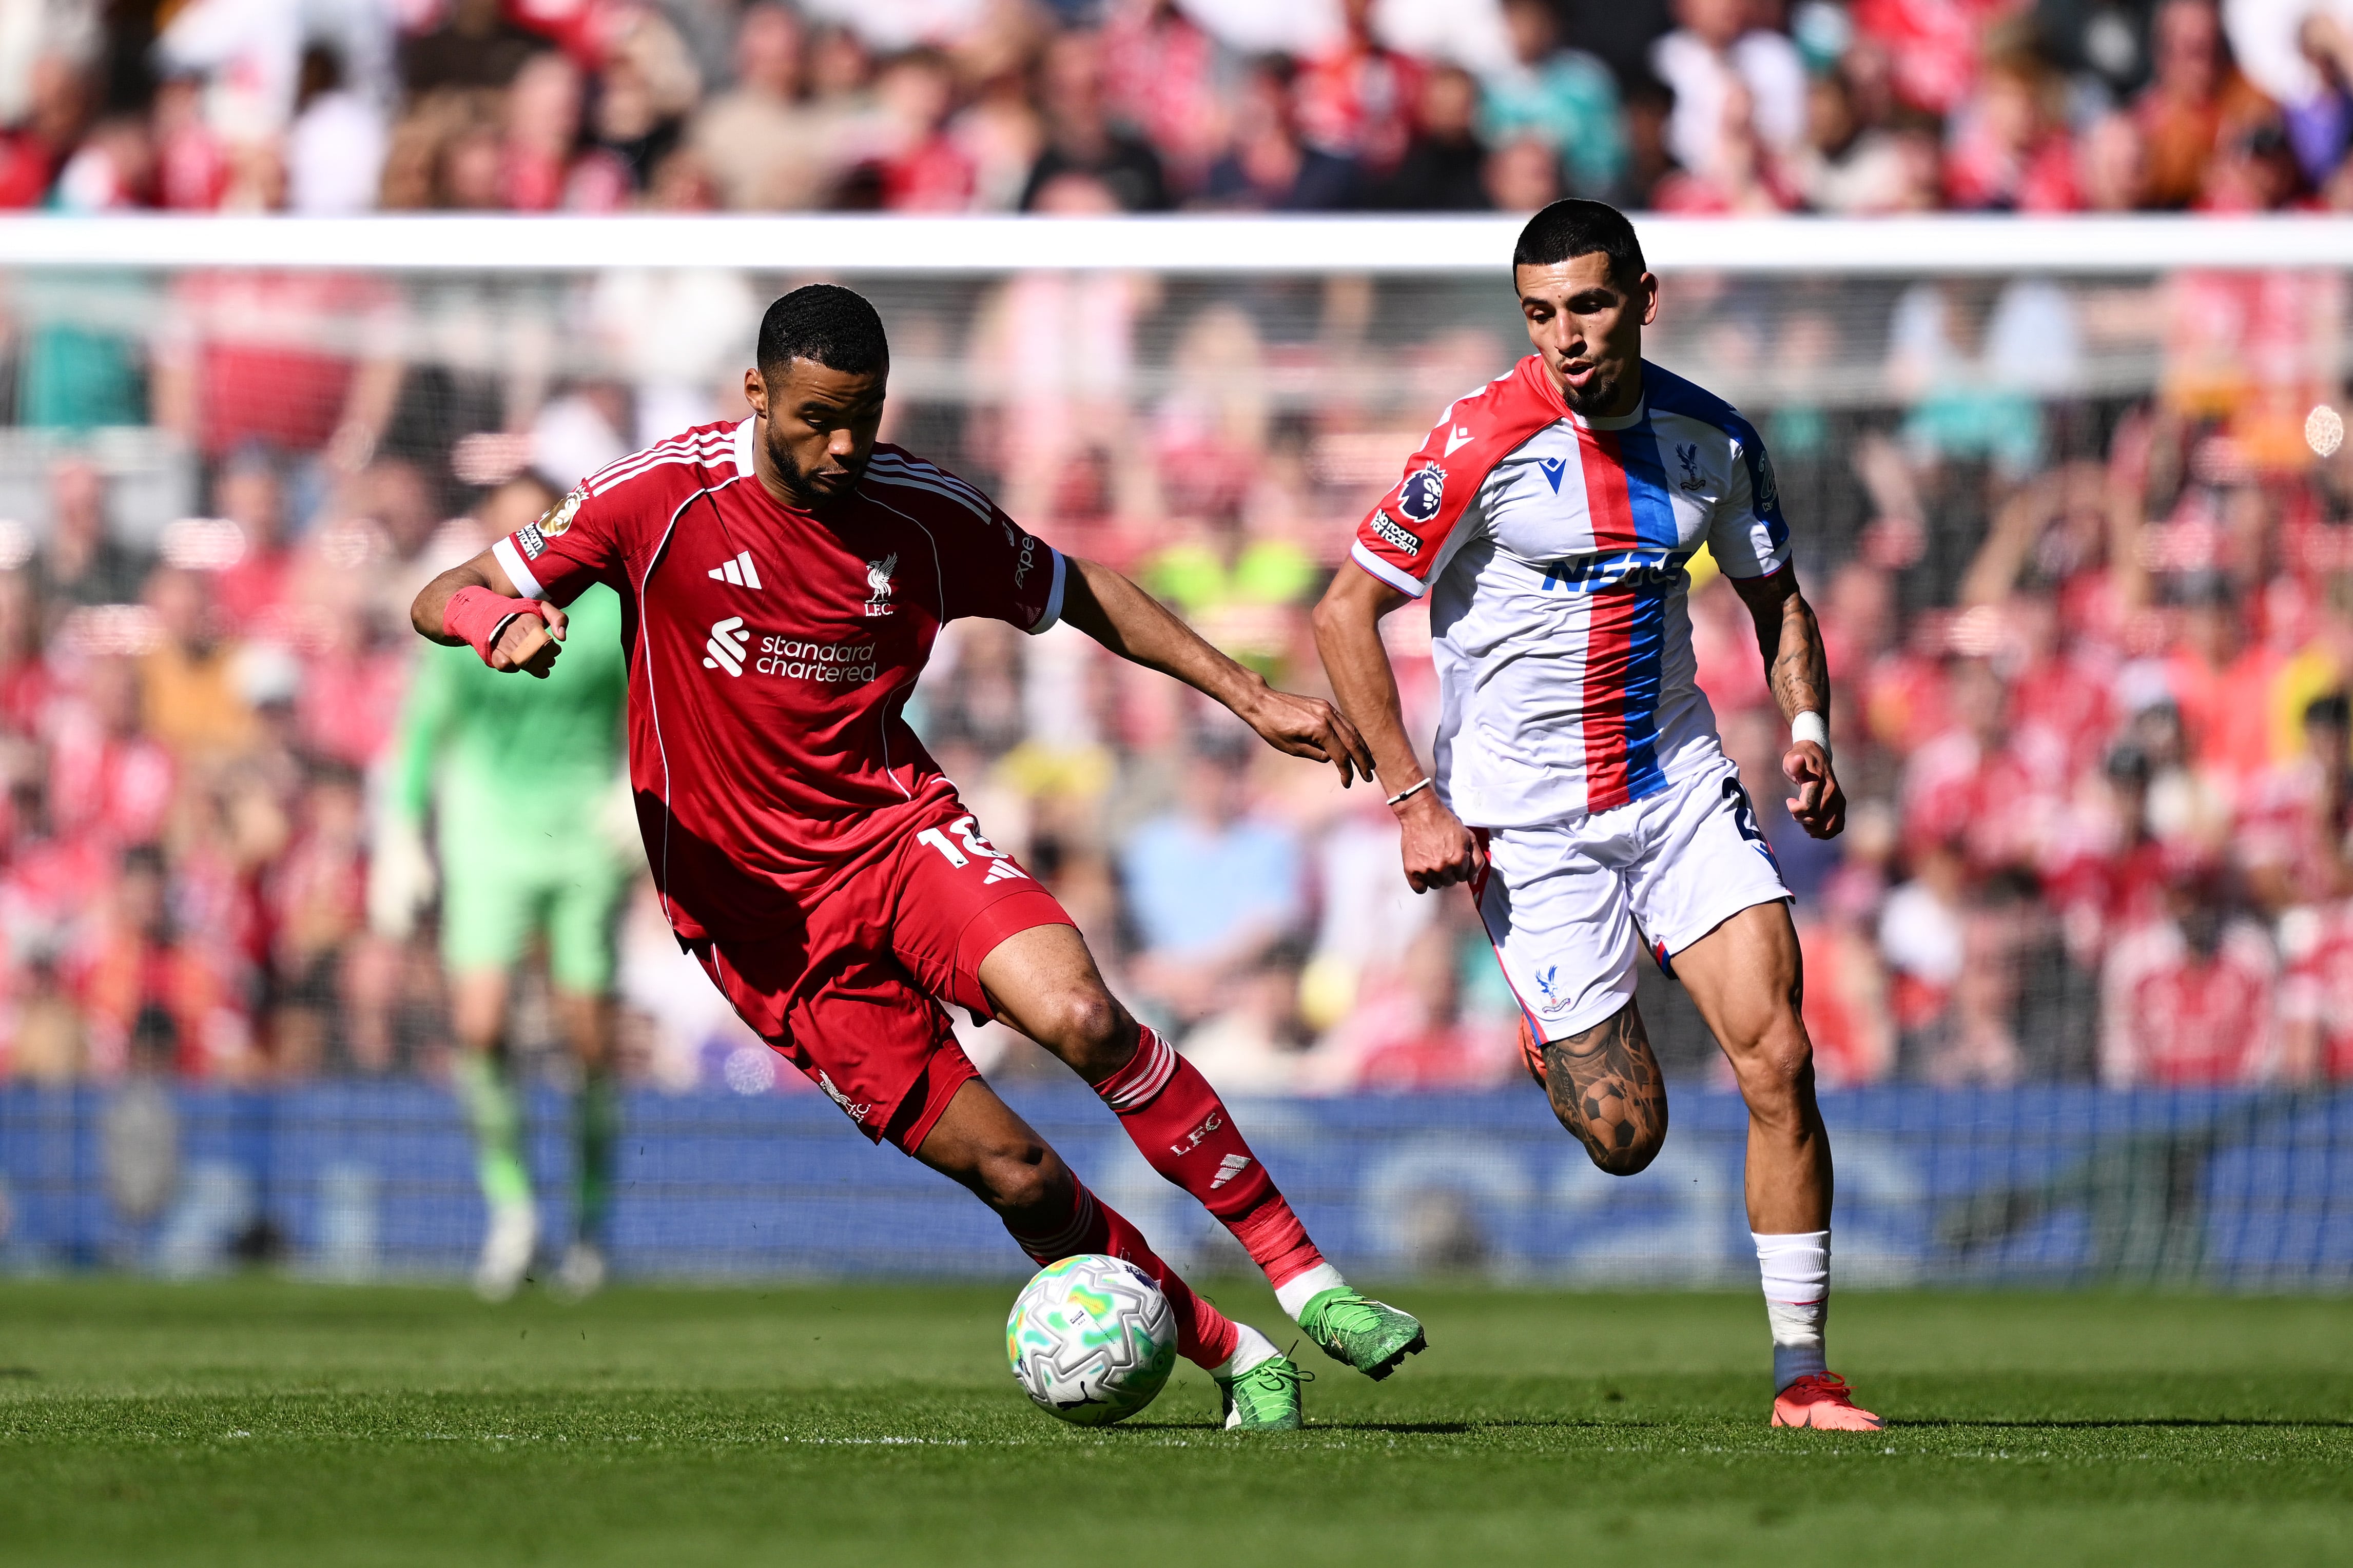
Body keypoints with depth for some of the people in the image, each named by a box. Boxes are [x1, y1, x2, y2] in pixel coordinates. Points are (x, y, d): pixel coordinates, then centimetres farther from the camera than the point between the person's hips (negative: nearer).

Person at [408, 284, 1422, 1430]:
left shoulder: (921, 511, -3)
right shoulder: (659, 498, -10)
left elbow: (1076, 593, 14)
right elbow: (442, 598, -6)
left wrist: (1250, 698, 10)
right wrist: (501, 620, -31)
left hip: (899, 831, 2)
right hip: (760, 910, -2)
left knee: (1081, 1016, -28)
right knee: (1012, 1173, -9)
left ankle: (1305, 1281, -19)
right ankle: (1231, 1355, 5)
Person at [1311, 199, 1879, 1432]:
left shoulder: (1713, 439, 0)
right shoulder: (1486, 441, -14)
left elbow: (1775, 595, 17)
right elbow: (1346, 613, -8)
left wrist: (1806, 730, -1)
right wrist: (1413, 800, -12)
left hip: (1681, 786, 3)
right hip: (1525, 817, -3)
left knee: (1778, 1062, -12)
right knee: (1626, 1134, -4)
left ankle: (1800, 1376, -3)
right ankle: (1553, 1034, 33)